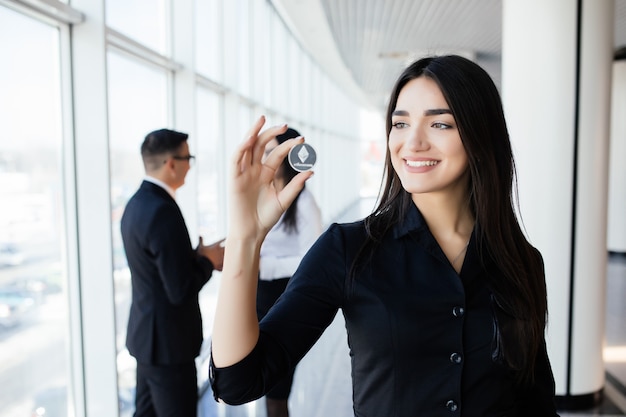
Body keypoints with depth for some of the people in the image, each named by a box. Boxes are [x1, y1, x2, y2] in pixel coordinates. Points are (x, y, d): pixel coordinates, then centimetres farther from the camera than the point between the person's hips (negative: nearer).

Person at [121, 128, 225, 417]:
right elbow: (181, 290, -25)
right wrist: (208, 260, -9)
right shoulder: (163, 211, -25)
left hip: (146, 333, 9)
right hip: (168, 339, -9)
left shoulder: (137, 203, 4)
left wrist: (198, 254, 3)